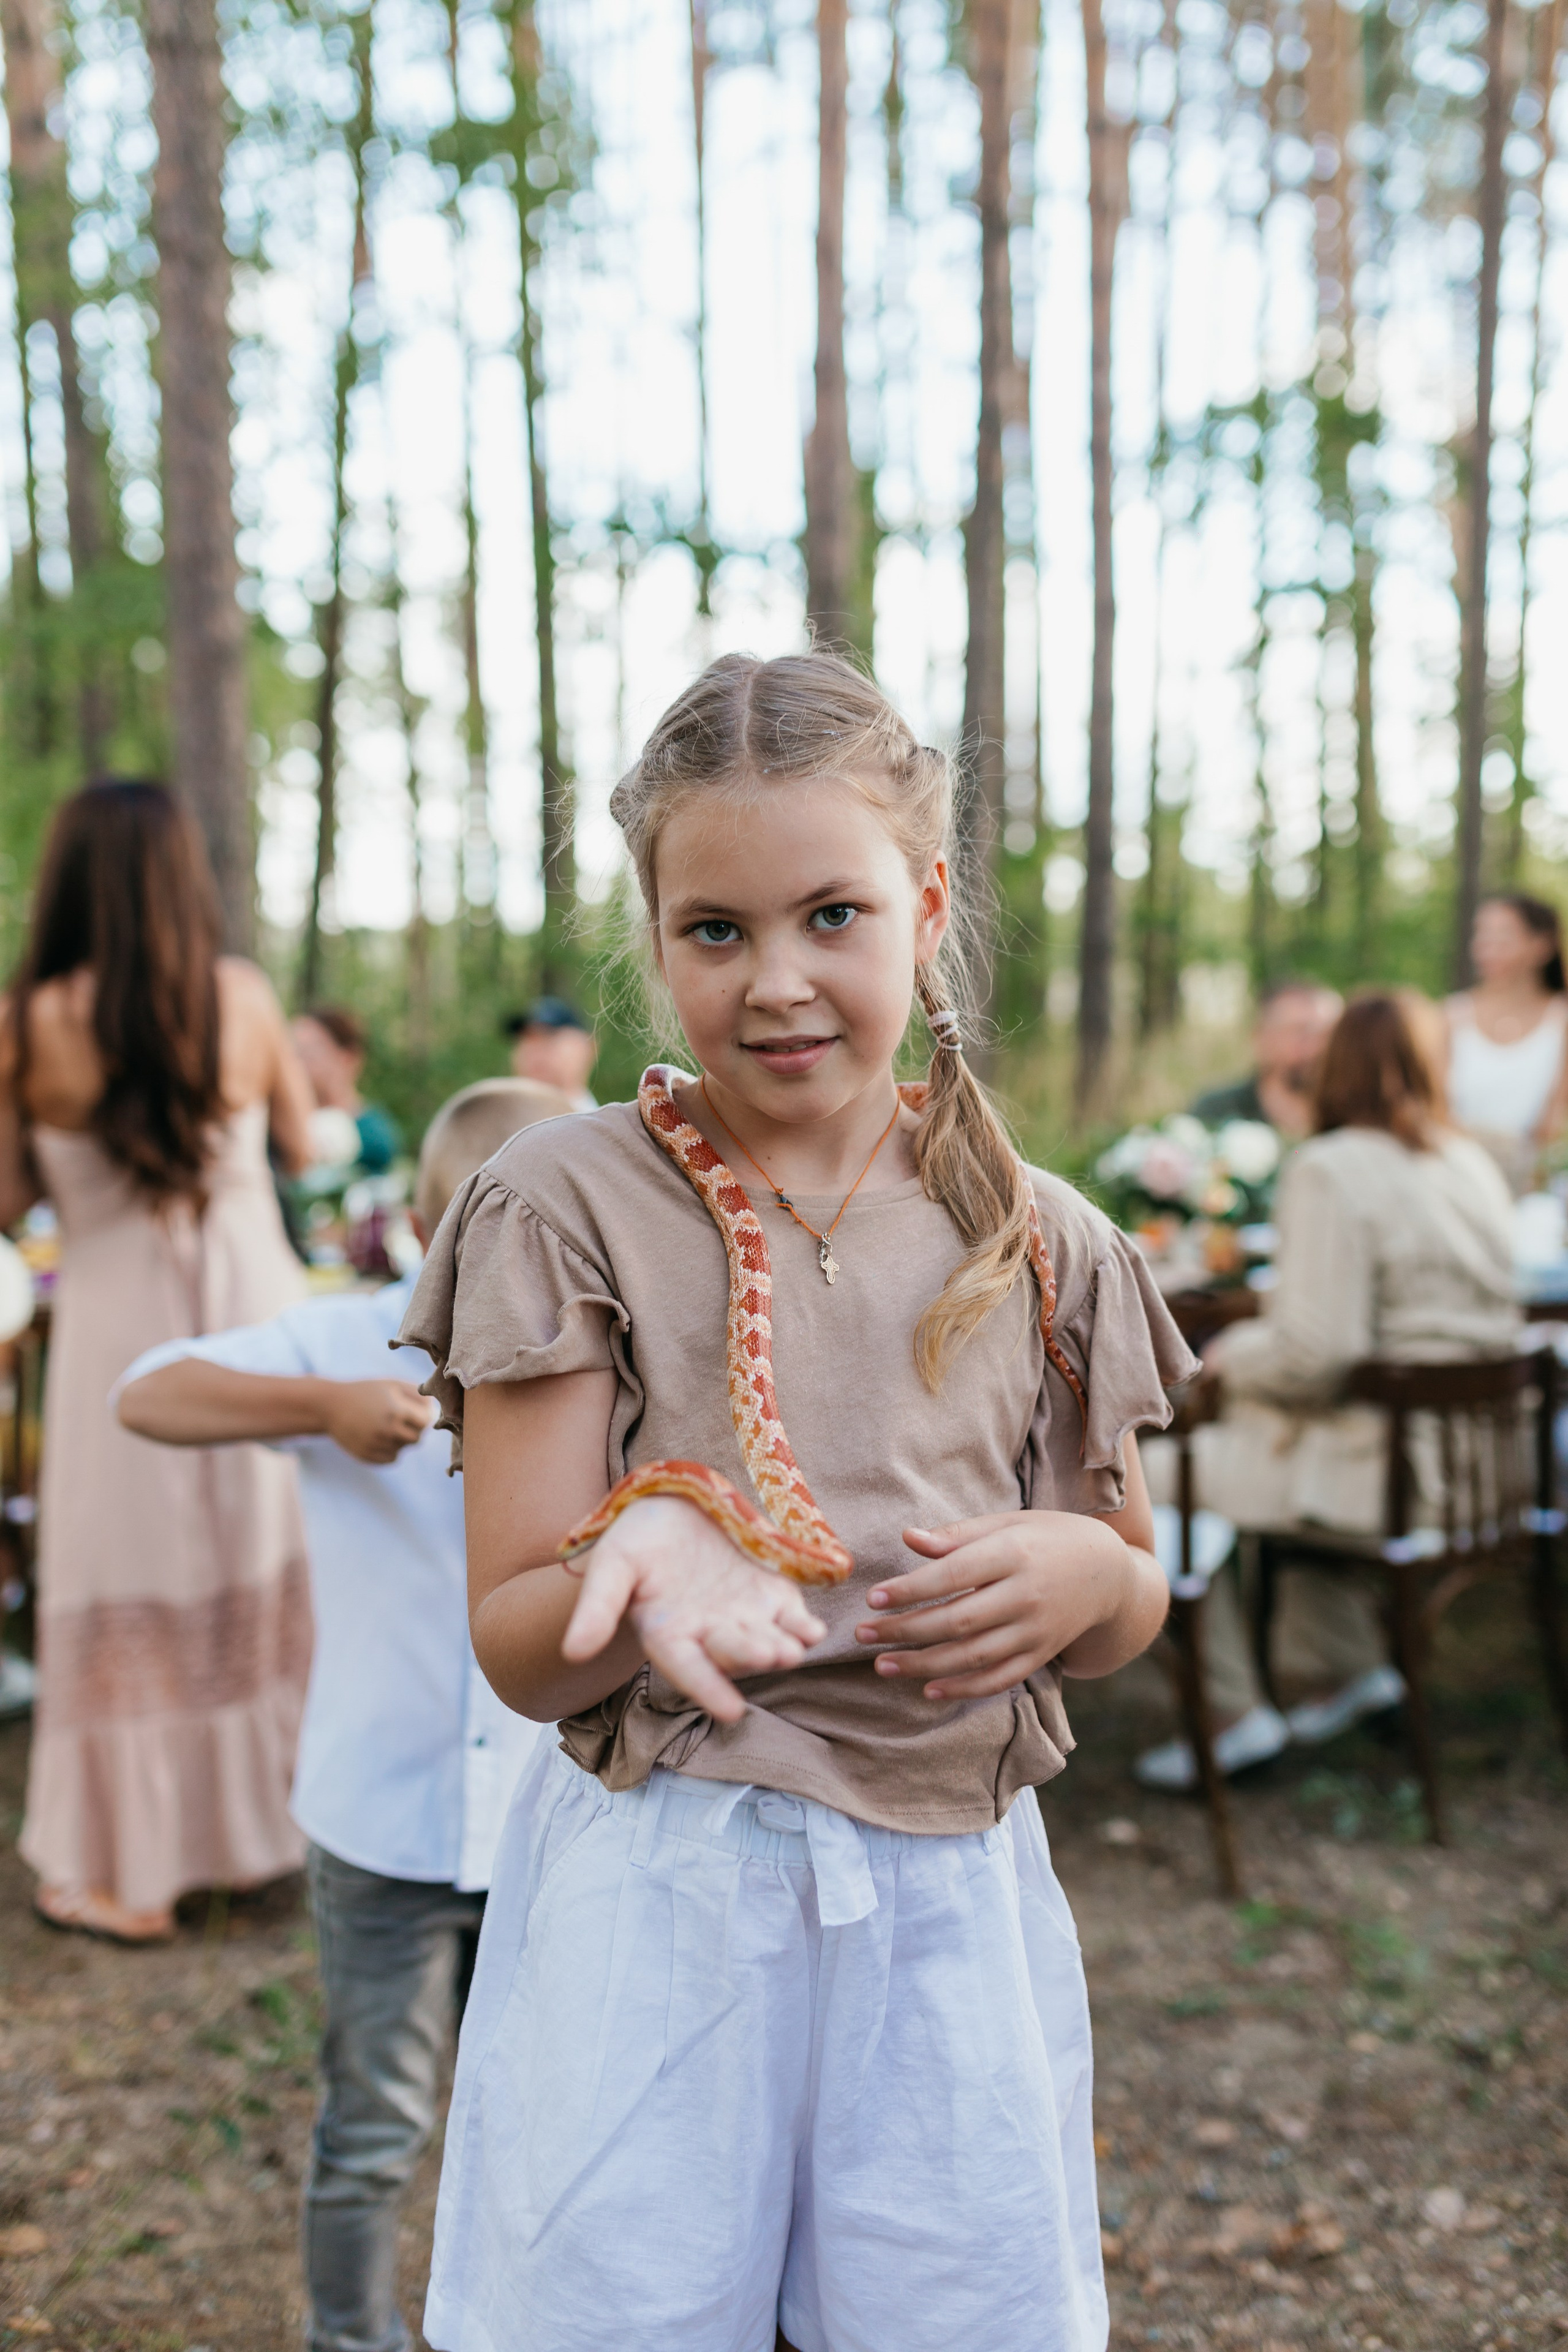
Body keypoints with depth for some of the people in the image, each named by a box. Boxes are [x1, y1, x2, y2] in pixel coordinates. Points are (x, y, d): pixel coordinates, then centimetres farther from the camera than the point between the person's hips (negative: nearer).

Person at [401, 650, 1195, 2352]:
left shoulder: (1041, 1247, 3)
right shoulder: (569, 1210, -6)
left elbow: (1133, 1611, 14)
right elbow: (518, 1655, -6)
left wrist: (1085, 1574, -9)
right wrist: (650, 1559, -28)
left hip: (960, 1907, 3)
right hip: (658, 1908, -2)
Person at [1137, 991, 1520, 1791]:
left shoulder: (1330, 1171, -17)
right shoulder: (1476, 1168, 6)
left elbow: (1315, 1356, -23)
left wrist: (1233, 1356, -3)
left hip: (1381, 1465, -8)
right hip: (1468, 1449, 9)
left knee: (1160, 1475, 5)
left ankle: (1232, 1715, 6)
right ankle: (1345, 1666, 31)